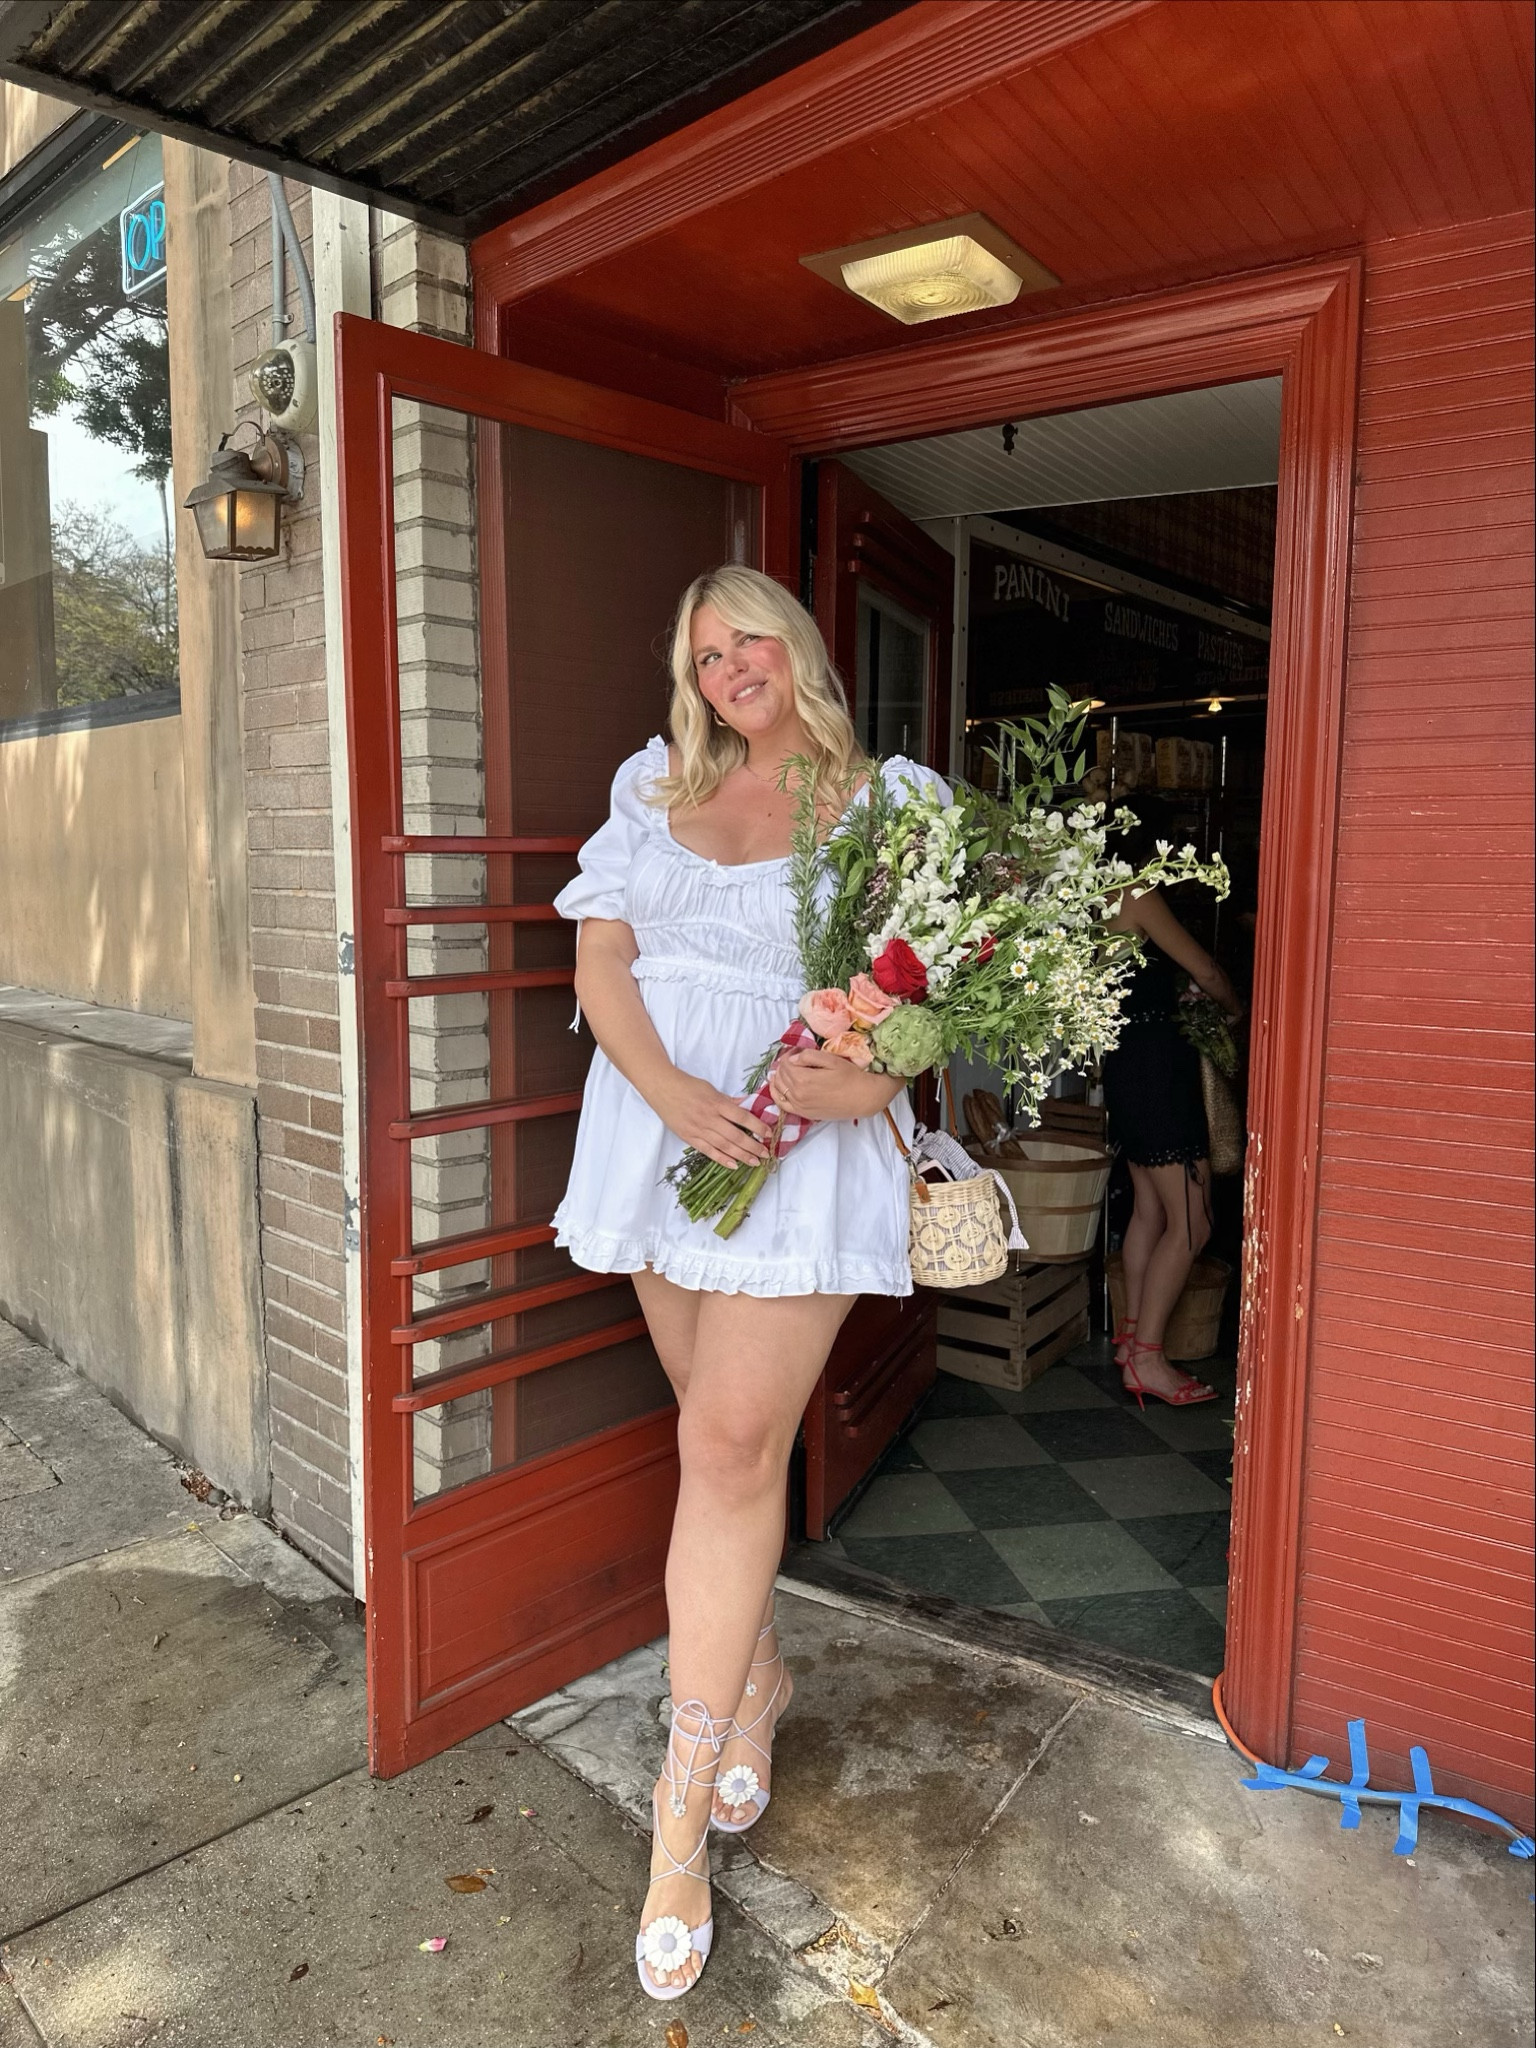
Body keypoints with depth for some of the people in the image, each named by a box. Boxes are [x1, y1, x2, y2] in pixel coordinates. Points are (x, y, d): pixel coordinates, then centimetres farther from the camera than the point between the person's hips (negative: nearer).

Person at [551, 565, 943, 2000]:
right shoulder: (655, 793, 12)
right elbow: (598, 965, 4)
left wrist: (874, 1076, -21)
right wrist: (675, 1093, -14)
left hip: (803, 1154, -3)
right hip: (660, 1129, 4)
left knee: (730, 1446, -7)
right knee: (727, 1435, 12)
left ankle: (683, 1811, 6)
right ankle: (757, 1677, 36)